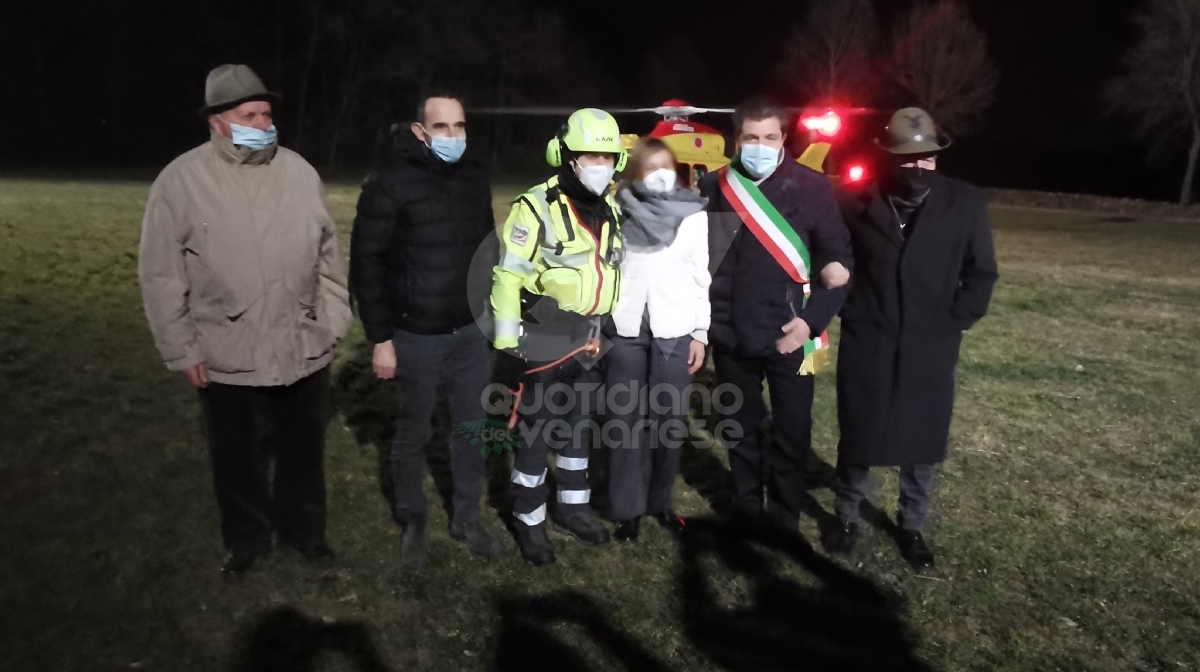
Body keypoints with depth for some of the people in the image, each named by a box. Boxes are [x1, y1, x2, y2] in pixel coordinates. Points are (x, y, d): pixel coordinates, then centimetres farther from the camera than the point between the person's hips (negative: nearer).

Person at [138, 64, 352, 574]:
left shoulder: (299, 172, -1)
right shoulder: (181, 181, -8)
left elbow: (329, 254, 6)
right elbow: (161, 276, -4)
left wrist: (334, 322, 5)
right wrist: (184, 349, -4)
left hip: (304, 350, 2)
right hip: (226, 357, -1)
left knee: (303, 450, 17)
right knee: (237, 456, 16)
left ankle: (304, 531, 39)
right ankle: (246, 538, 39)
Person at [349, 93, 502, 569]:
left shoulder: (476, 181, 6)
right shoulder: (390, 185, -10)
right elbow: (366, 265, -10)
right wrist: (380, 338, -11)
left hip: (472, 333, 5)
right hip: (417, 337, -4)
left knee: (473, 427, 12)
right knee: (414, 433, 9)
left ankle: (467, 516, 30)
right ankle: (413, 522, 28)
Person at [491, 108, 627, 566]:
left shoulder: (611, 211, 9)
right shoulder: (537, 208, -15)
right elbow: (508, 275, -15)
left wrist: (607, 329, 19)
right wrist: (507, 340, -16)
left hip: (590, 339, 7)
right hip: (547, 339, -7)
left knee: (577, 425, 18)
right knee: (538, 430, 2)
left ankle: (572, 506, 34)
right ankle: (528, 520, 17)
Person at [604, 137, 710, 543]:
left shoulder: (693, 215, 4)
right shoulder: (617, 214, 3)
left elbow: (701, 277, 5)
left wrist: (700, 332, 2)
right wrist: (596, 325, 0)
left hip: (674, 329, 0)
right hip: (625, 328, 0)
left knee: (670, 420, 4)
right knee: (626, 421, 3)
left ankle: (660, 501, 21)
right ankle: (628, 508, 14)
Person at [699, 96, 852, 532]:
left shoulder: (811, 187, -6)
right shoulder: (713, 188, -1)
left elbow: (839, 259, -4)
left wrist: (812, 320, -13)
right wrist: (696, 324, -3)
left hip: (788, 335, -2)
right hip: (731, 336, 2)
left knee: (792, 431, 8)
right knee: (739, 430, 15)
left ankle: (783, 519, 26)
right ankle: (746, 511, 33)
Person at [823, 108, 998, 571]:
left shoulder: (966, 204, -3)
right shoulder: (857, 202, -6)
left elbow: (981, 272, 4)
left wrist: (955, 323, -3)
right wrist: (850, 310, -2)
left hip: (930, 350, 1)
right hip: (865, 345, -1)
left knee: (923, 444, 11)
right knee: (857, 438, 11)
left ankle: (912, 527, 31)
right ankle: (847, 516, 31)